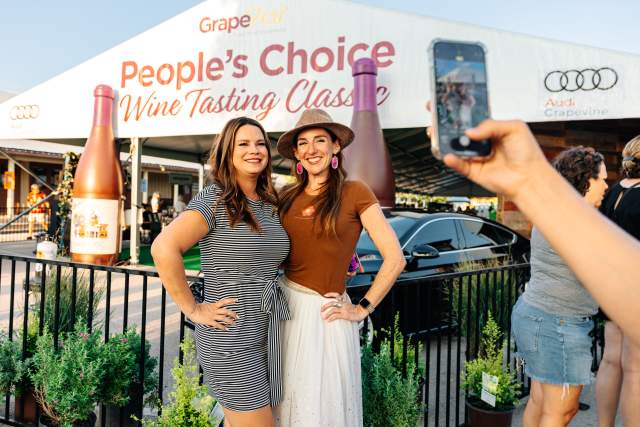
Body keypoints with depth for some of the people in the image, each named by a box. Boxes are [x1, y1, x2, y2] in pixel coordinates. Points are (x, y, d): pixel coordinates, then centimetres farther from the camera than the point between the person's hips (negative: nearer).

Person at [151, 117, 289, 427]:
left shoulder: (270, 204, 9)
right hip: (231, 336, -7)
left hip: (267, 334, 7)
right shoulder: (215, 199, -12)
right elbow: (163, 248, -24)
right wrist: (193, 310, -19)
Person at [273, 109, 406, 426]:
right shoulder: (287, 197, 5)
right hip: (286, 304, 4)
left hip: (324, 312, -4)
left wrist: (362, 309, -8)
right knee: (287, 401, 17)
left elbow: (395, 258, -9)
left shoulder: (355, 193, -7)